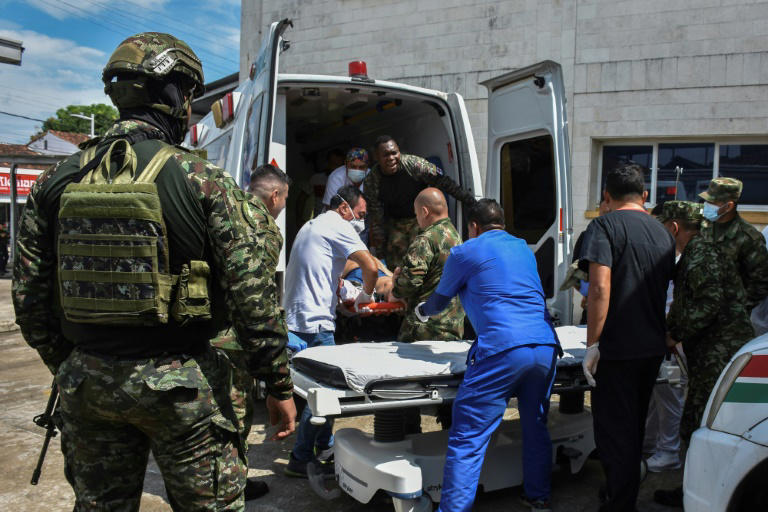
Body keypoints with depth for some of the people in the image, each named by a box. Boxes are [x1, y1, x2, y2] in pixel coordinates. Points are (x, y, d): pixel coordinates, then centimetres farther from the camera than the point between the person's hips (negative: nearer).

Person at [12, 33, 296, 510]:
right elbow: (251, 293, -14)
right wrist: (280, 385, -5)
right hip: (179, 382, -4)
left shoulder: (56, 182, 0)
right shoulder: (205, 182, -13)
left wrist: (66, 365, 19)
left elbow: (29, 295, 5)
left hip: (87, 381, 5)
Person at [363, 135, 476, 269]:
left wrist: (469, 199, -12)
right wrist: (379, 249, -7)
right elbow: (376, 215, -9)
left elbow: (443, 182, -15)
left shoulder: (415, 164, -23)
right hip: (395, 222, 3)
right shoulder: (371, 181, -15)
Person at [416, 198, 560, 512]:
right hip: (545, 347, 7)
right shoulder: (523, 248, 25)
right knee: (536, 428, 21)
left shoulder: (464, 252, 9)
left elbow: (438, 302, 20)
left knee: (467, 438, -4)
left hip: (502, 350, -6)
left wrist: (422, 311, 43)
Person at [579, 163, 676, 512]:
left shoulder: (604, 226, -11)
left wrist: (592, 344, -18)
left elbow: (600, 288, -22)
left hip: (617, 348, -7)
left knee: (614, 431, 1)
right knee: (635, 426, 21)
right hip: (653, 347, 7)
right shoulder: (662, 232, 11)